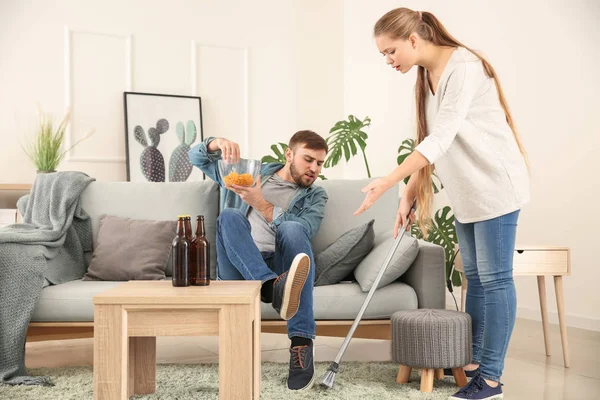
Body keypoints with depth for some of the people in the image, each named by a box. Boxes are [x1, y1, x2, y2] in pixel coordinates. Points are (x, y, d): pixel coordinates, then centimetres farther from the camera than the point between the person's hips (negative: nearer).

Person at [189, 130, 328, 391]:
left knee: (293, 230, -32)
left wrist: (261, 204, -16)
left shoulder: (315, 196, 17)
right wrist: (218, 143, -6)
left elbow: (304, 232, -5)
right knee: (230, 217, -26)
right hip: (239, 270, 1)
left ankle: (301, 343, -41)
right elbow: (197, 158, 17)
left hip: (279, 268, 0)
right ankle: (273, 287, -53)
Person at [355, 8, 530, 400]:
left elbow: (441, 140, -29)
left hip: (494, 184, -9)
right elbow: (430, 142, 11)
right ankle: (474, 361, 21)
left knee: (495, 278, -5)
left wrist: (387, 182, -33)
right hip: (467, 190, 9)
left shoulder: (463, 67, -20)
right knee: (475, 276, 12)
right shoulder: (427, 76, 8)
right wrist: (409, 195, 6)